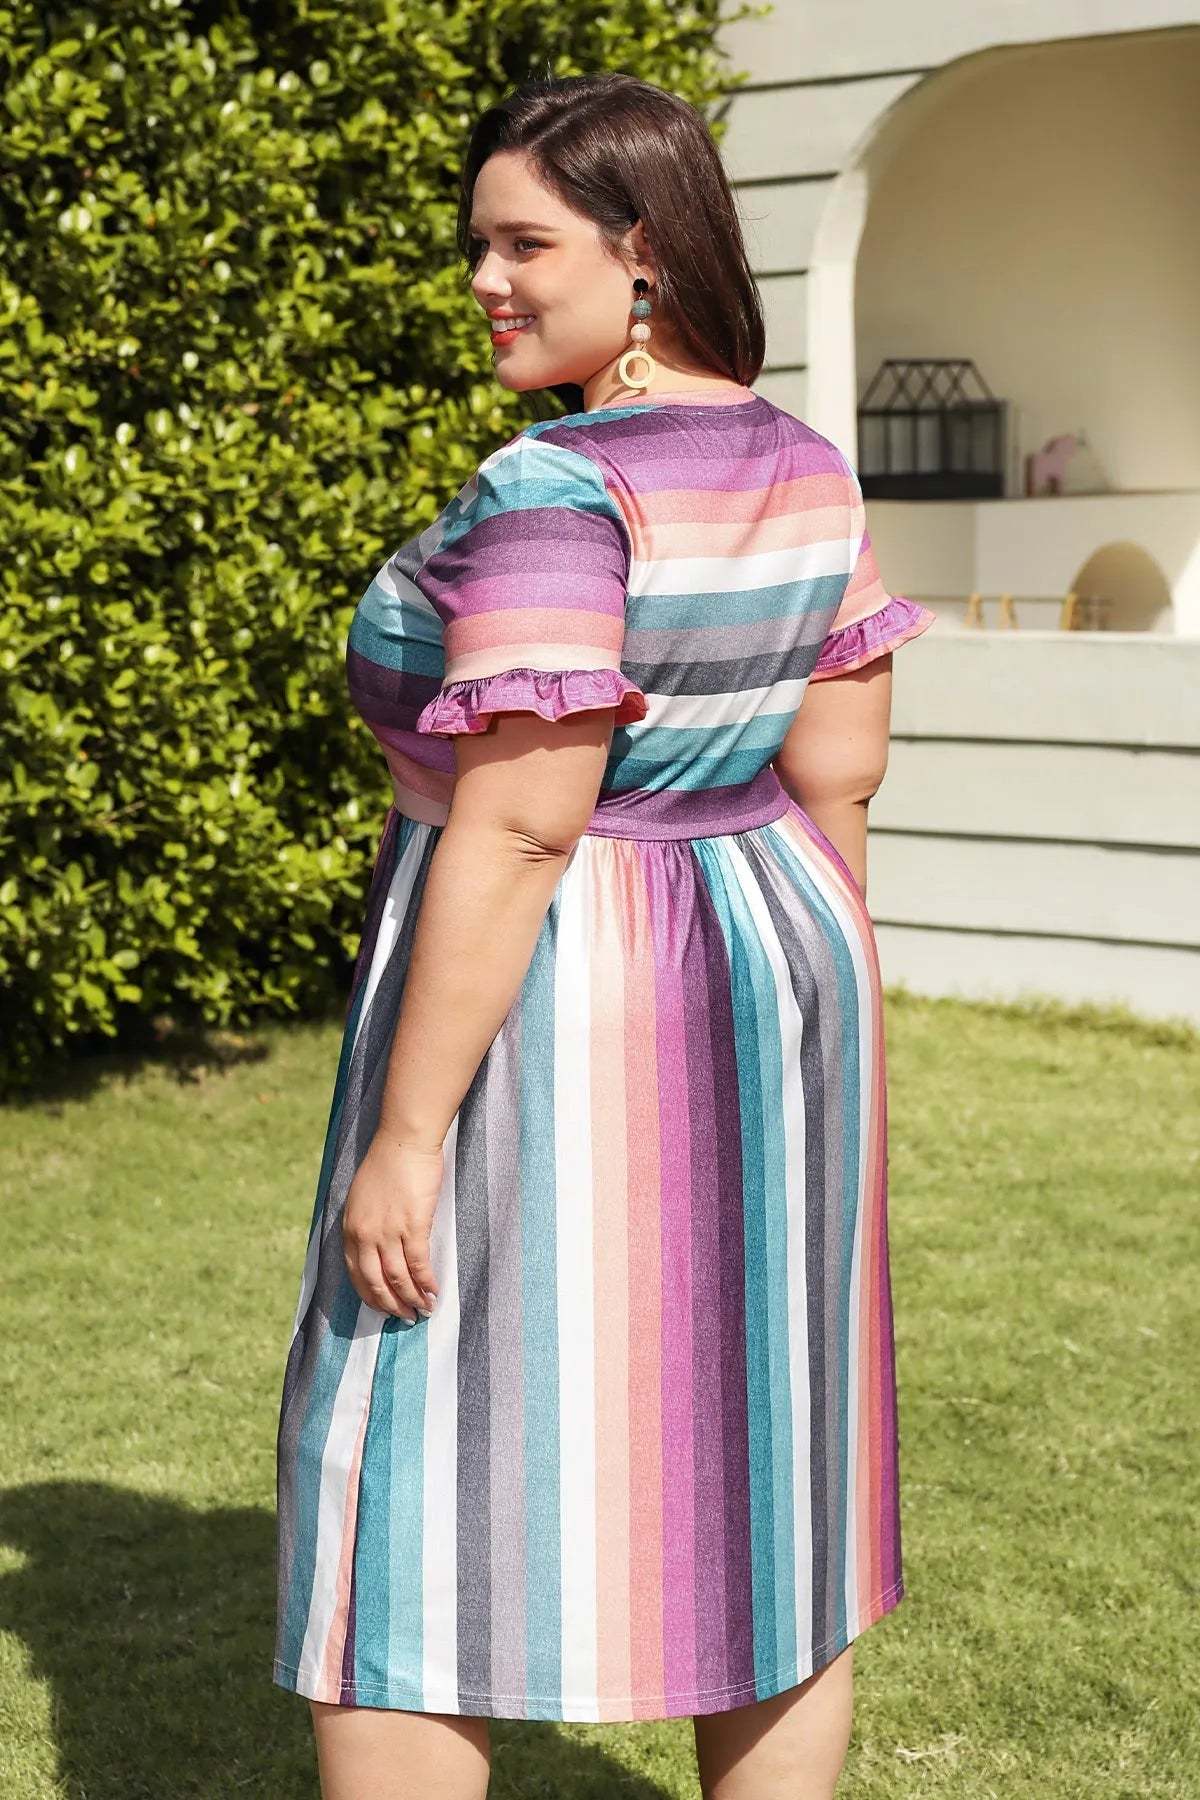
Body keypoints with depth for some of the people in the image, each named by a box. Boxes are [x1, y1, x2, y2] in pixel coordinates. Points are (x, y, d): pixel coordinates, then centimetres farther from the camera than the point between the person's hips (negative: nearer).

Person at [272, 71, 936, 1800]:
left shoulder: (553, 490, -21)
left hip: (554, 1012, -8)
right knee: (757, 1469, 15)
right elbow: (840, 767, 8)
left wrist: (407, 1136, -21)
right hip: (764, 993, 8)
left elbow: (516, 830, -25)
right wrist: (799, 1007, 18)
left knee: (424, 1498, 2)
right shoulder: (805, 469, 4)